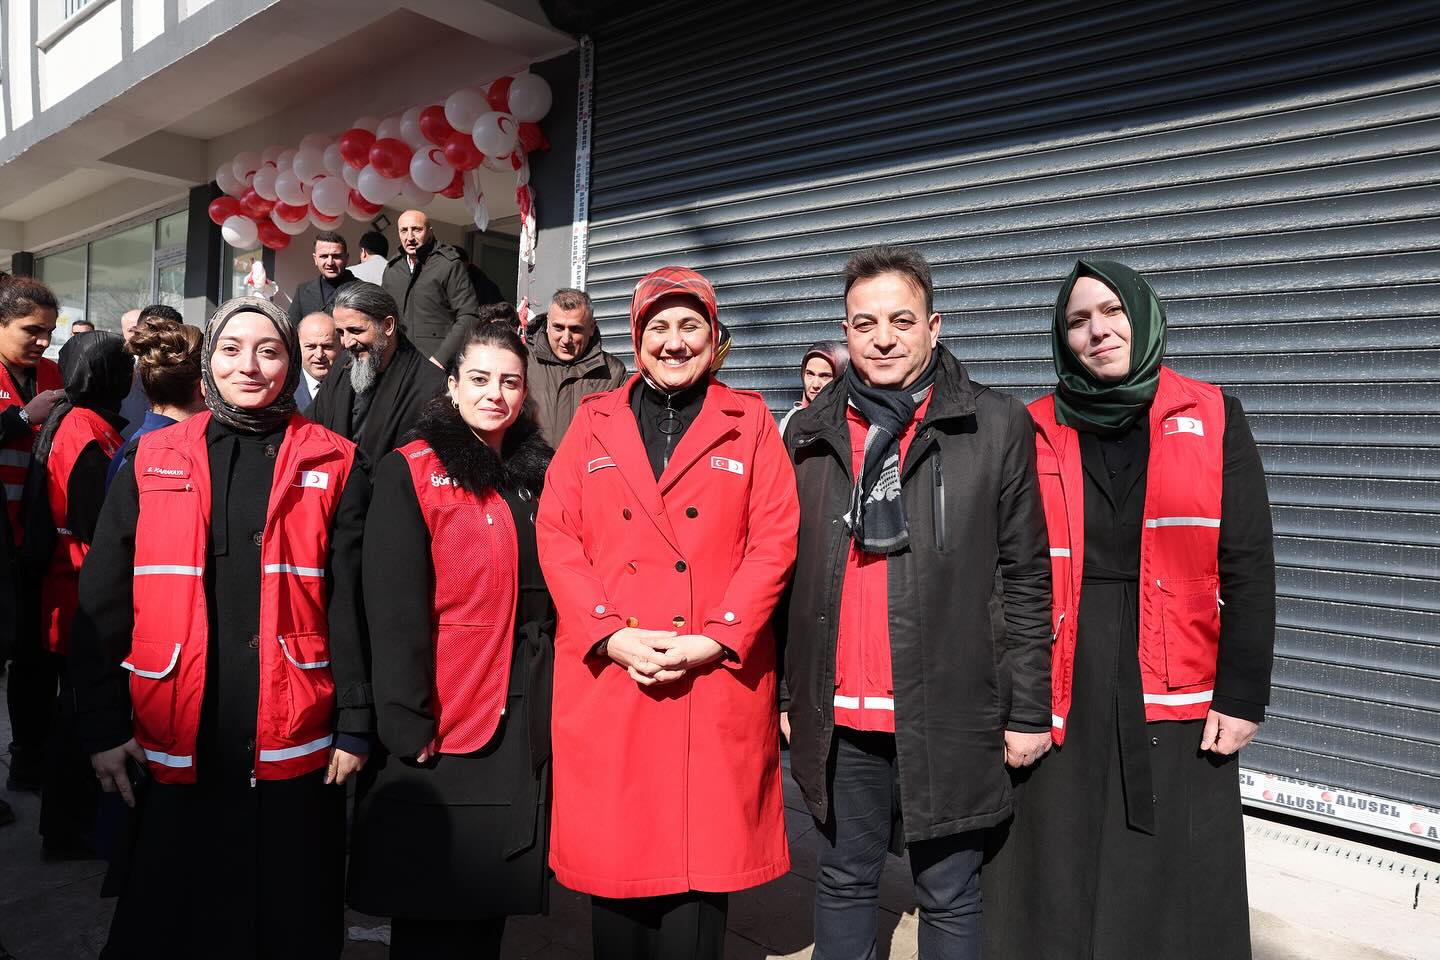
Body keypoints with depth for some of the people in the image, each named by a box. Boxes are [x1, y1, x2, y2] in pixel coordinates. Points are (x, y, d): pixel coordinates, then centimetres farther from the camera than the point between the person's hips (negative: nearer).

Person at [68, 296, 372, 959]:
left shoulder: (332, 465, 1)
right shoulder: (153, 462, 5)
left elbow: (350, 603, -1)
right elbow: (104, 600, 6)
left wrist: (355, 725, -3)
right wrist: (102, 725, 2)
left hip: (293, 749, -1)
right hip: (171, 748, 2)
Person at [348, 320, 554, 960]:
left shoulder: (539, 475, 10)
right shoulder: (411, 473, -7)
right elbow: (395, 611, -13)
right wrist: (409, 725, -17)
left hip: (525, 722, 5)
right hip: (440, 726, -5)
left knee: (490, 903, 16)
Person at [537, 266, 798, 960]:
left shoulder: (749, 422, 8)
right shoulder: (594, 421, 11)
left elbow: (775, 540, 0)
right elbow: (555, 532, 3)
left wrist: (716, 640, -12)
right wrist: (611, 634, -10)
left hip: (716, 681, -1)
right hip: (606, 676, 1)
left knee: (702, 851, 4)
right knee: (613, 857, 8)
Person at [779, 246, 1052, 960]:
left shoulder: (999, 427, -1)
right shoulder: (809, 432, 7)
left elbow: (1026, 578, -1)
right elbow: (787, 573, 9)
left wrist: (1029, 709, -2)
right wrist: (784, 693, 8)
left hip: (951, 714, -2)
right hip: (839, 716, 3)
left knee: (949, 898, 12)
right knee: (844, 882, 17)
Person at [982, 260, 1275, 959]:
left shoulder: (1211, 418, 4)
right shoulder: (1035, 429, 5)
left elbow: (1248, 565, 1)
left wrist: (1242, 694, -5)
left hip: (1175, 696, 0)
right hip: (1062, 695, 1)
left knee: (1173, 885, 8)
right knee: (1059, 883, 8)